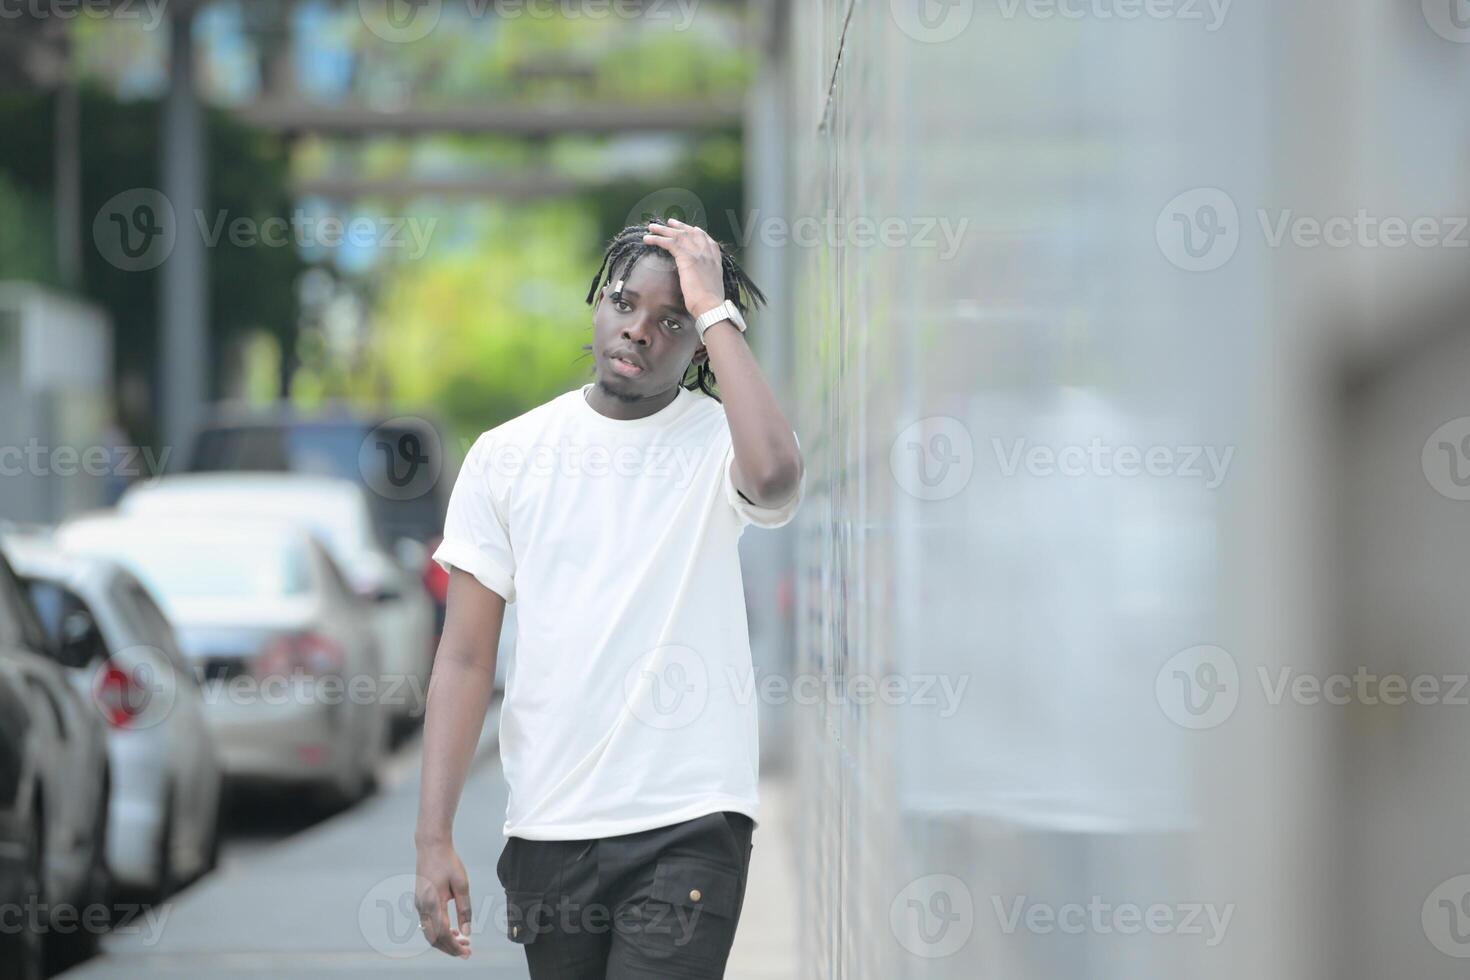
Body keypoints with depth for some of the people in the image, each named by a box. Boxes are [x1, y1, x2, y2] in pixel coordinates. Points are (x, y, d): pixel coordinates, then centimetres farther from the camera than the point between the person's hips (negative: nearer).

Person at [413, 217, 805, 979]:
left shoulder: (719, 442, -2)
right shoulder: (507, 456, 5)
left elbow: (775, 475, -29)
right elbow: (466, 658, 4)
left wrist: (715, 310, -18)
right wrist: (433, 837, -4)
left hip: (689, 826, -3)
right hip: (548, 829, 3)